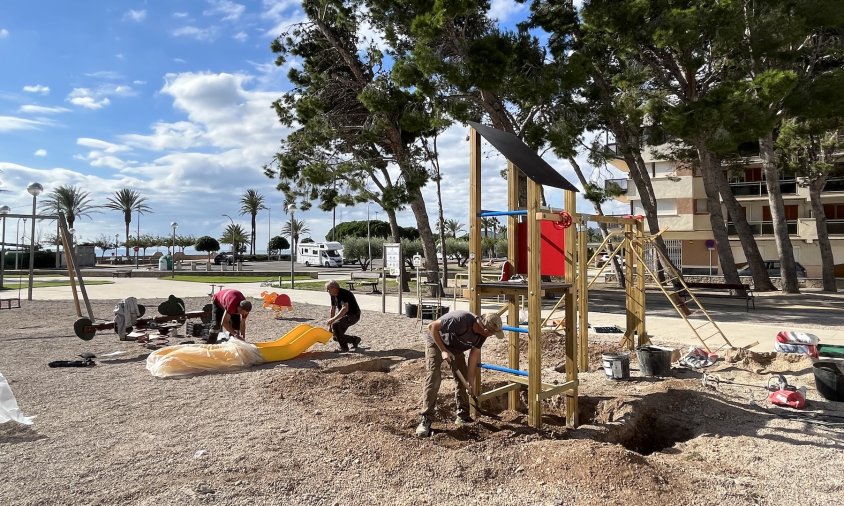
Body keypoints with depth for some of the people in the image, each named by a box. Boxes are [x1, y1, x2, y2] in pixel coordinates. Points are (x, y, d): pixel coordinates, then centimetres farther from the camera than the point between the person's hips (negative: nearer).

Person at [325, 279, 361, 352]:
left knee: (335, 325, -29)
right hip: (344, 315, 9)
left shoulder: (344, 293, -25)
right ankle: (355, 340, 23)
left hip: (353, 315, -9)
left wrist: (333, 319, -40)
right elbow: (333, 309, 9)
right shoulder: (333, 296, 2)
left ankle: (344, 347, -16)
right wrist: (330, 324, 7)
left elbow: (345, 308, -37)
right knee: (336, 336, 6)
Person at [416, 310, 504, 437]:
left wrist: (471, 383, -9)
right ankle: (425, 420, -11)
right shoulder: (461, 320, -39)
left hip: (456, 348, 7)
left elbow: (473, 357, -9)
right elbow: (432, 326, -33)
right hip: (436, 343, -7)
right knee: (433, 380, -16)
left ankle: (463, 416, 16)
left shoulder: (481, 335, -16)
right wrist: (443, 350, -31)